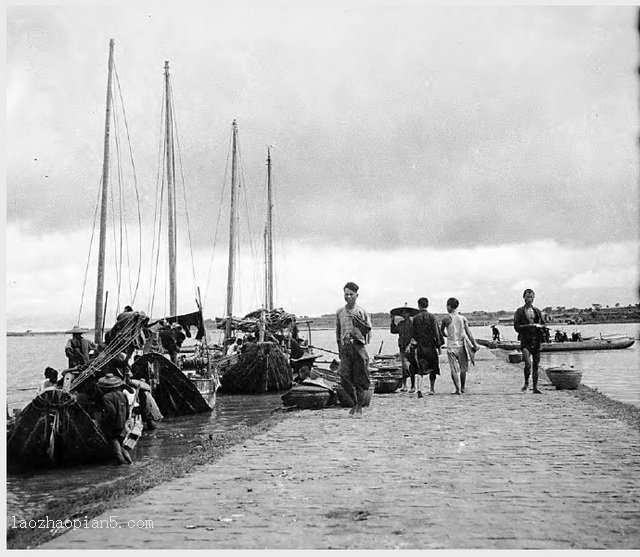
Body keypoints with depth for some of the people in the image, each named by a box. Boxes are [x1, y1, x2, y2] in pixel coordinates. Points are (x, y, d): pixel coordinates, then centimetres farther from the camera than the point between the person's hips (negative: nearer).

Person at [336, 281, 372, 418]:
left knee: (360, 379, -1)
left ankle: (359, 408, 9)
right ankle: (355, 401, 16)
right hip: (345, 346, 2)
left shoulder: (361, 312, 4)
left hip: (359, 345, -2)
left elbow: (368, 329, -1)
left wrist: (358, 322, -16)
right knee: (344, 377, -7)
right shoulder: (339, 312, 14)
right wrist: (339, 349, 18)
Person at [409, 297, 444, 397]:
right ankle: (432, 389, 26)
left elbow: (413, 334, 4)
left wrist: (414, 342, 18)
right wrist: (438, 345, -1)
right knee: (432, 369, 16)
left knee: (420, 370, -1)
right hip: (431, 346, 0)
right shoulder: (432, 317, -5)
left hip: (420, 347, 1)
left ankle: (419, 389, -21)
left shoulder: (415, 318, 0)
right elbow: (436, 332, -7)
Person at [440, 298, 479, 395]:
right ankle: (462, 388, 26)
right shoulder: (463, 318, 1)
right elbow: (468, 332, -3)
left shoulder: (446, 318, -5)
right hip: (461, 345, 2)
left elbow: (441, 330, 9)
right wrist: (475, 345, 0)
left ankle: (458, 389, 1)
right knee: (463, 368, 16)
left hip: (451, 346, -2)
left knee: (454, 369, 3)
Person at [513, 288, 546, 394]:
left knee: (536, 365, 4)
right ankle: (526, 383, 6)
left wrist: (538, 326, -9)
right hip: (525, 341, -4)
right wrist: (528, 326, -17)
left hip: (536, 340, 4)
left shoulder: (537, 311, 13)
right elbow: (516, 327, -5)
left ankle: (535, 388, 13)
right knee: (528, 364, -18)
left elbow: (543, 325, 13)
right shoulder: (519, 311, 1)